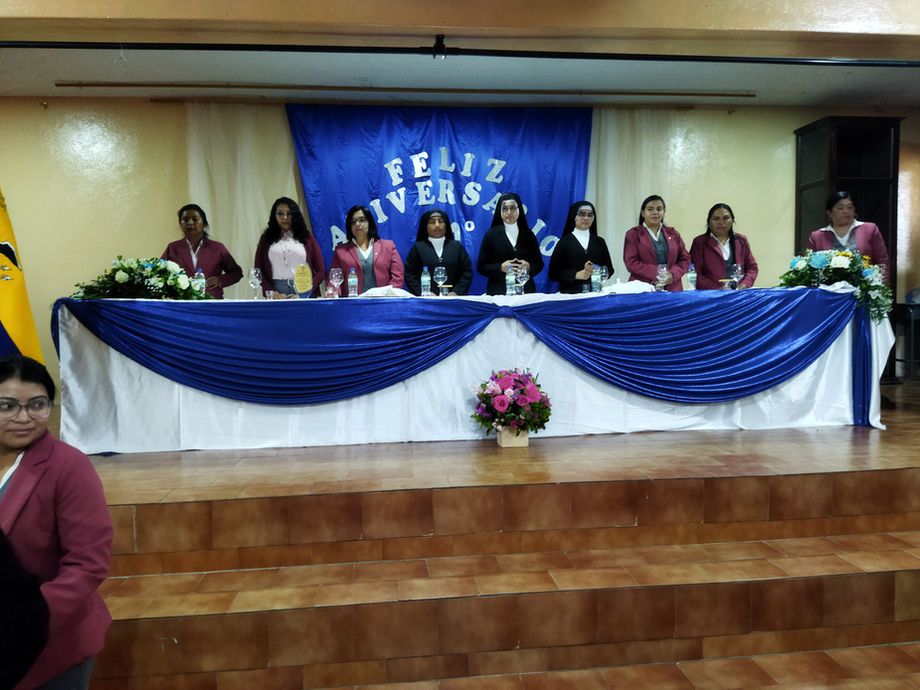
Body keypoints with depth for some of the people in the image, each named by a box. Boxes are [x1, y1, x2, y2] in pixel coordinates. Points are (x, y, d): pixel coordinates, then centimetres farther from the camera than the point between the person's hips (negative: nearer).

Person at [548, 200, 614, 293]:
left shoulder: (599, 242, 17)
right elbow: (554, 274, -1)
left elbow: (609, 270, 12)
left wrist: (595, 270, -7)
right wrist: (576, 275, -13)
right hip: (571, 293, -2)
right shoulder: (564, 242, 5)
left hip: (595, 292, 3)